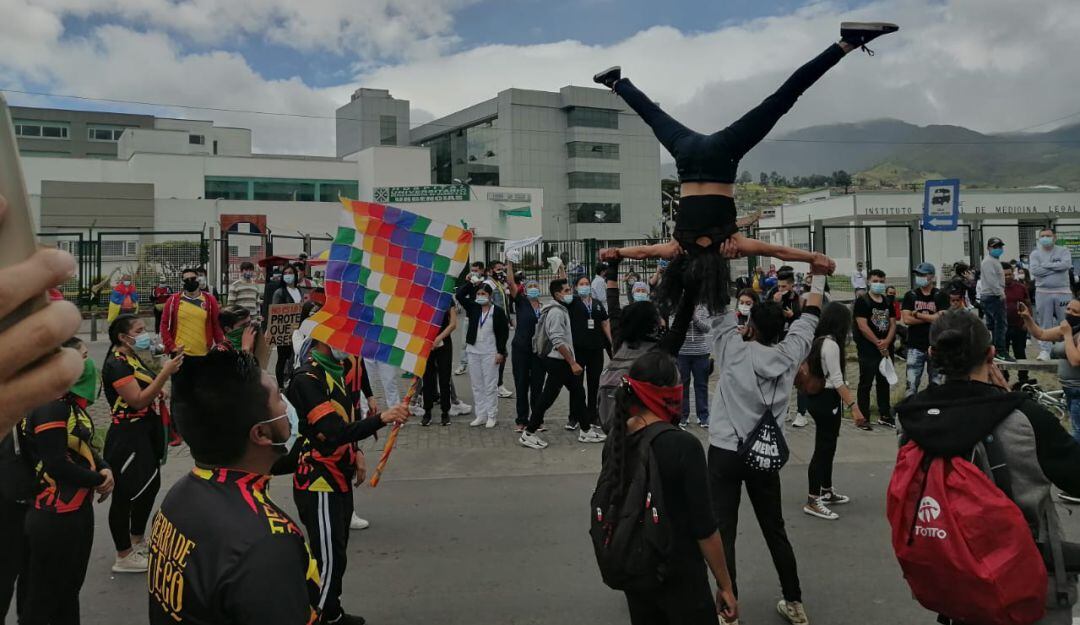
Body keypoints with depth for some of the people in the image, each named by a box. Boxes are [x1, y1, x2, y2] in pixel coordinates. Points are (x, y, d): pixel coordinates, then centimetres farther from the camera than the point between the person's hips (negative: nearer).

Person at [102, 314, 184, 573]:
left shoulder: (134, 359, 11)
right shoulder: (116, 364, -18)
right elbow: (138, 400, -26)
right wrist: (166, 373, -27)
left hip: (146, 433, 10)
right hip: (128, 437, -10)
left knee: (150, 485, 19)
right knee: (125, 493, 1)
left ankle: (137, 543, 35)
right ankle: (124, 557, 12)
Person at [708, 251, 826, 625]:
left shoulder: (733, 349, -7)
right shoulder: (788, 356, 1)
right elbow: (808, 320, 14)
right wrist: (817, 279, 28)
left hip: (725, 452, -4)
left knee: (724, 533, -1)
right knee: (775, 530, 17)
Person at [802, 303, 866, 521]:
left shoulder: (819, 341, 9)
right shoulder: (831, 344, -19)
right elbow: (837, 380, -22)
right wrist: (853, 406, -23)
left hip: (818, 397, 10)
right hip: (827, 400, -10)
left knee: (827, 446, 19)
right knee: (823, 448, -6)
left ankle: (826, 491, 32)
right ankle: (812, 501, -2)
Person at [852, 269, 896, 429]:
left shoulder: (887, 302, 13)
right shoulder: (862, 302, -6)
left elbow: (892, 324, 8)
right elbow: (863, 326, -14)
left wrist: (886, 342, -9)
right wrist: (878, 344, -14)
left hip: (885, 349, 6)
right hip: (868, 349, -6)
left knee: (884, 382, 13)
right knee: (866, 383, -2)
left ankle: (885, 415, 23)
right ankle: (863, 418, 2)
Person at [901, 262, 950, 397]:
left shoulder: (941, 296, 1)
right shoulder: (910, 295, 3)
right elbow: (906, 320, -8)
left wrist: (918, 314, -9)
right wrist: (932, 318, -9)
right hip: (915, 347, 0)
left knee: (936, 384, 10)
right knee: (911, 385, -4)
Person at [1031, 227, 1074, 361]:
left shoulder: (1063, 251, 5)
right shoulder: (1035, 254, 6)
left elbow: (1066, 264, -15)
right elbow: (1035, 271, -11)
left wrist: (1045, 265, -10)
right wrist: (1056, 267, -10)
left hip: (1063, 292, 0)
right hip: (1043, 292, 0)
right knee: (1044, 323, 2)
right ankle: (1044, 351, 5)